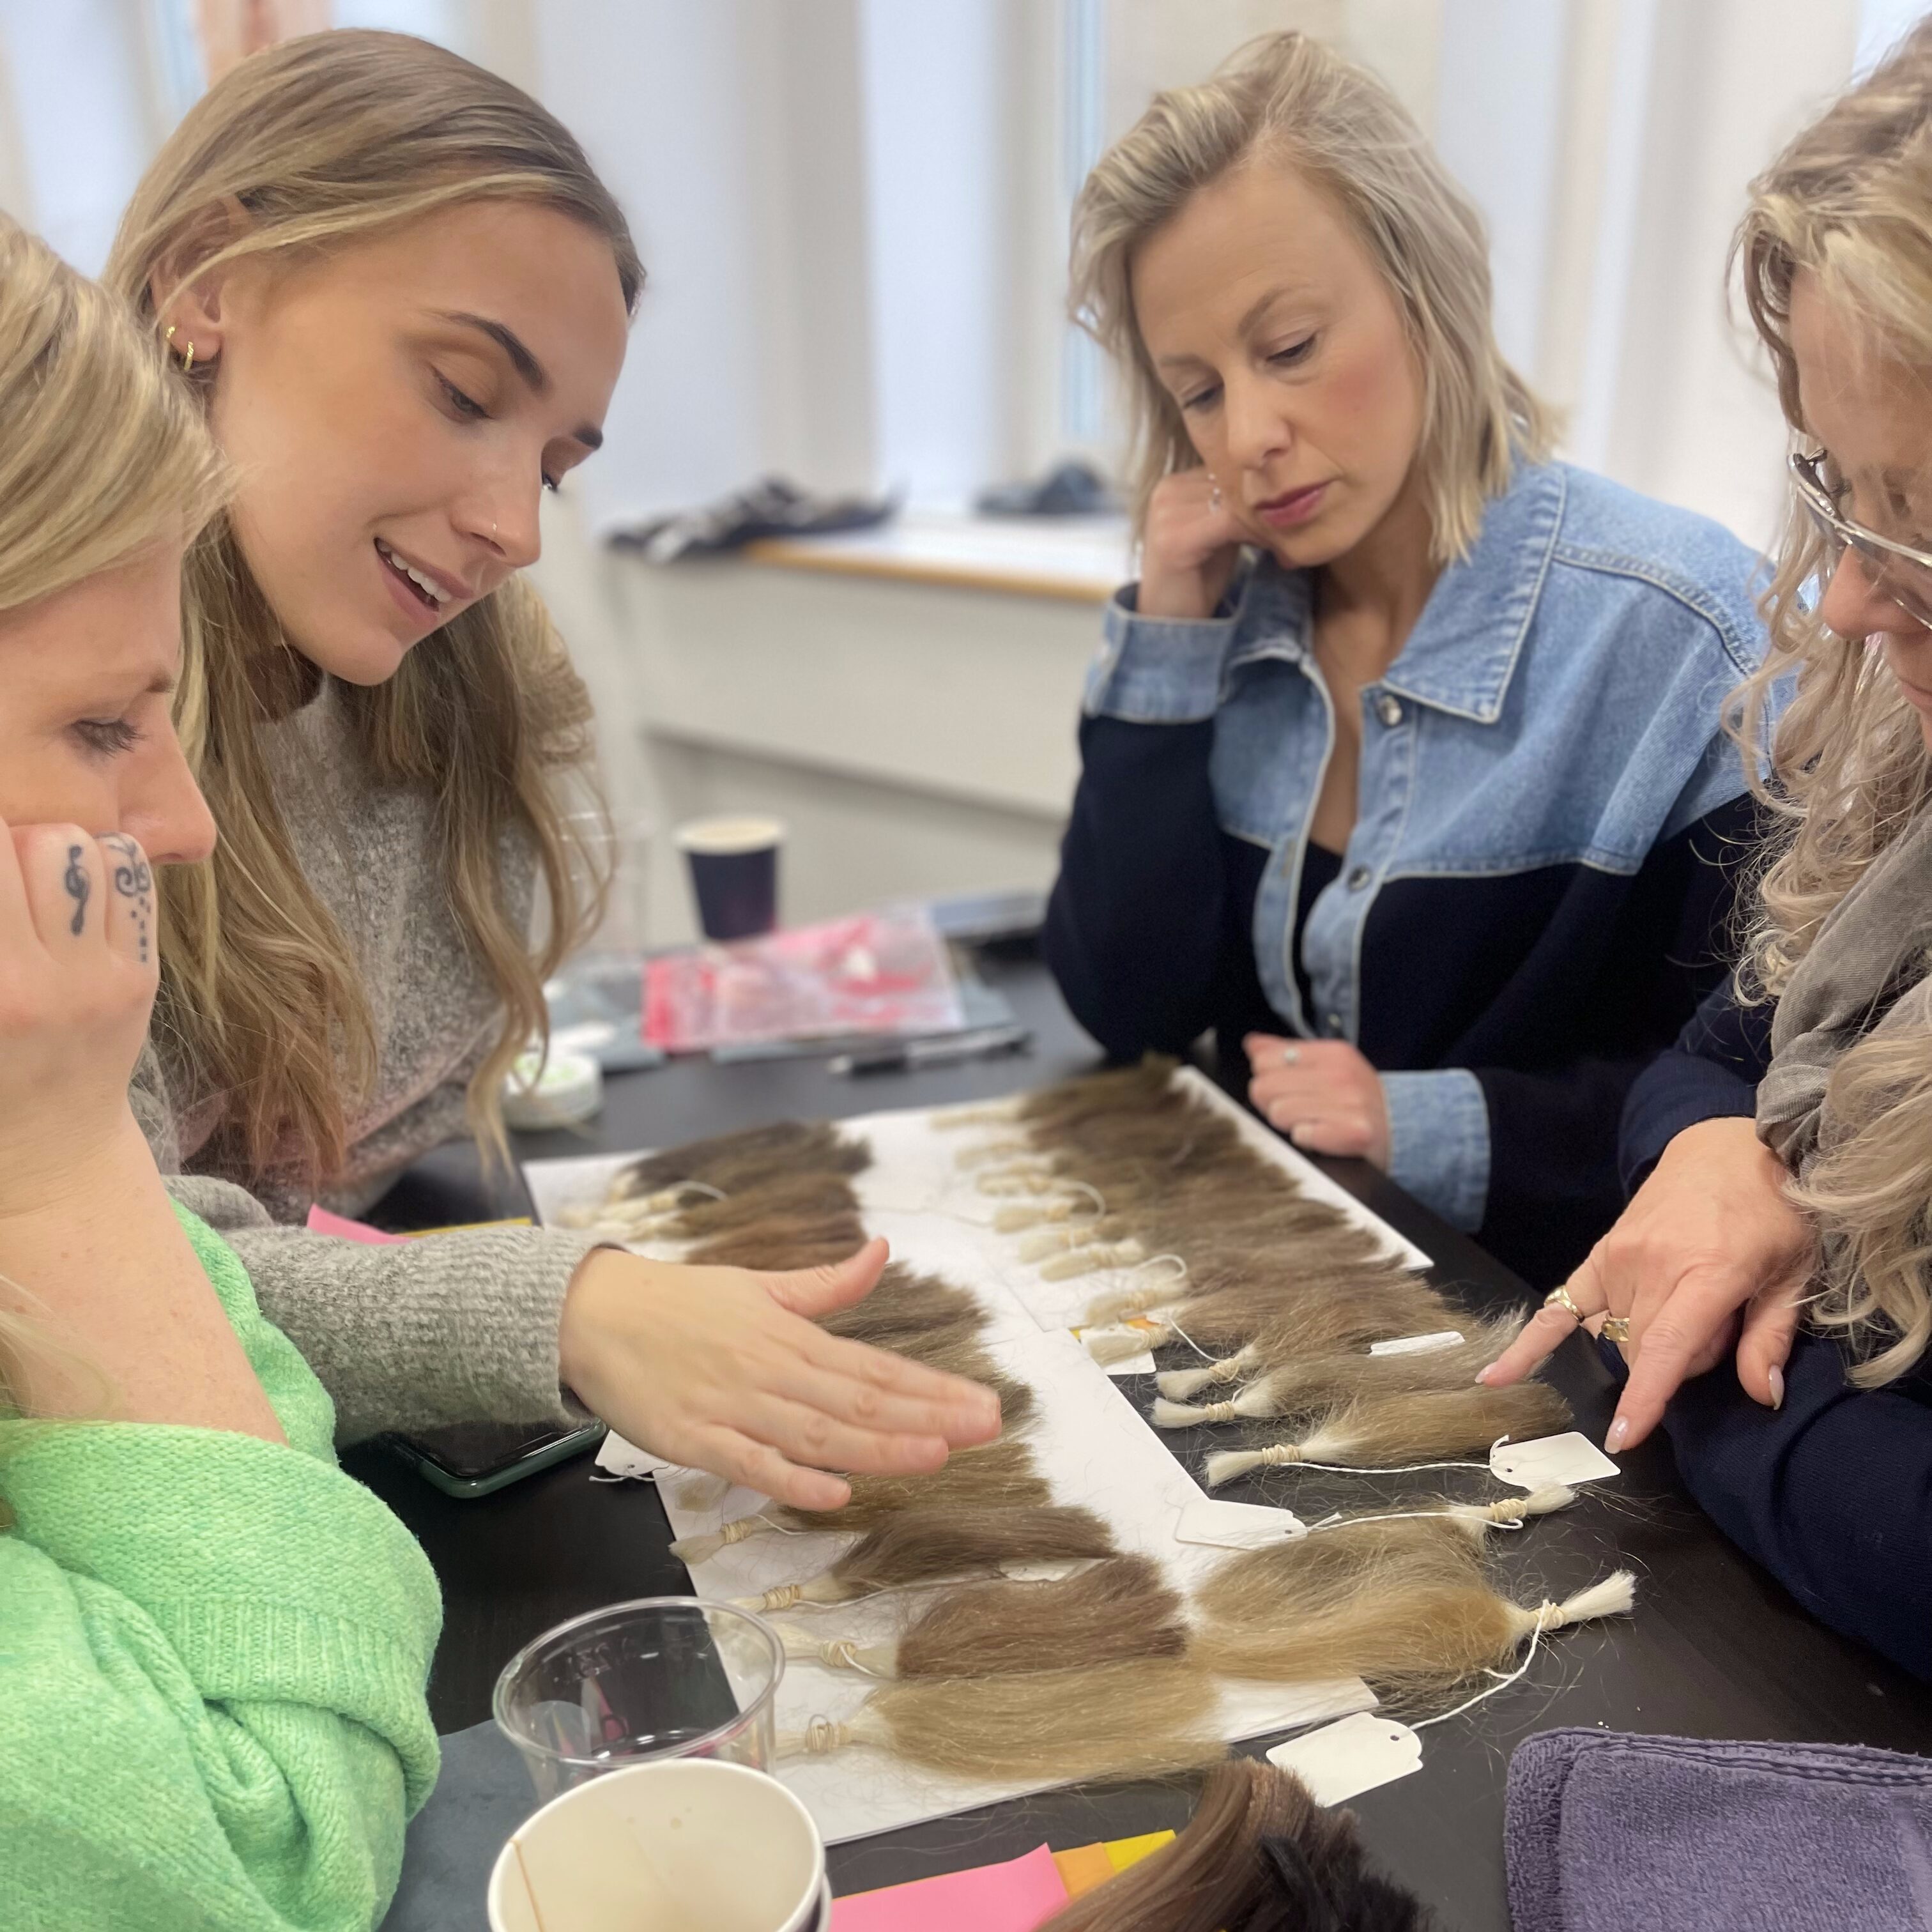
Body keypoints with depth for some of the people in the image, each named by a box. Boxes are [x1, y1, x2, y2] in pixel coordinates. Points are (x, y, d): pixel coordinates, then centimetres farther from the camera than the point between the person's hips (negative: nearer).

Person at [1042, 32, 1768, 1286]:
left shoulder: (1669, 628, -13)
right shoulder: (1226, 610, 0)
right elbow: (1129, 1010, -4)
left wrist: (1427, 1126, -17)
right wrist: (1169, 635, -9)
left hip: (1524, 1313, -3)